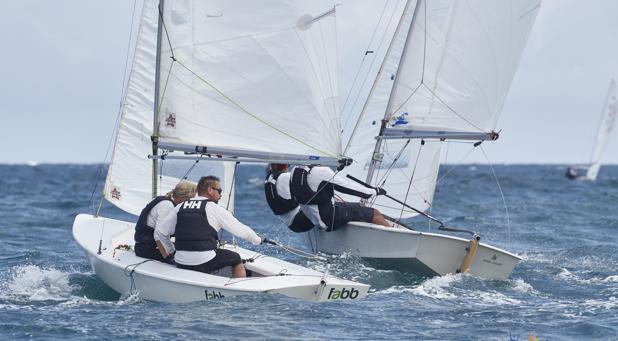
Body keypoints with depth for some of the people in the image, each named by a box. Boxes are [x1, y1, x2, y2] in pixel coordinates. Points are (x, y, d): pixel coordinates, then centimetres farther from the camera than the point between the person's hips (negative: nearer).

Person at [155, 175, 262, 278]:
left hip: (180, 264, 5)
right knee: (236, 259, 18)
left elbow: (159, 232, 10)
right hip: (204, 263, -5)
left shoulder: (180, 208, 11)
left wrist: (171, 250, 24)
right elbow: (240, 229, 6)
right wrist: (257, 240, 24)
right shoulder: (214, 209, 0)